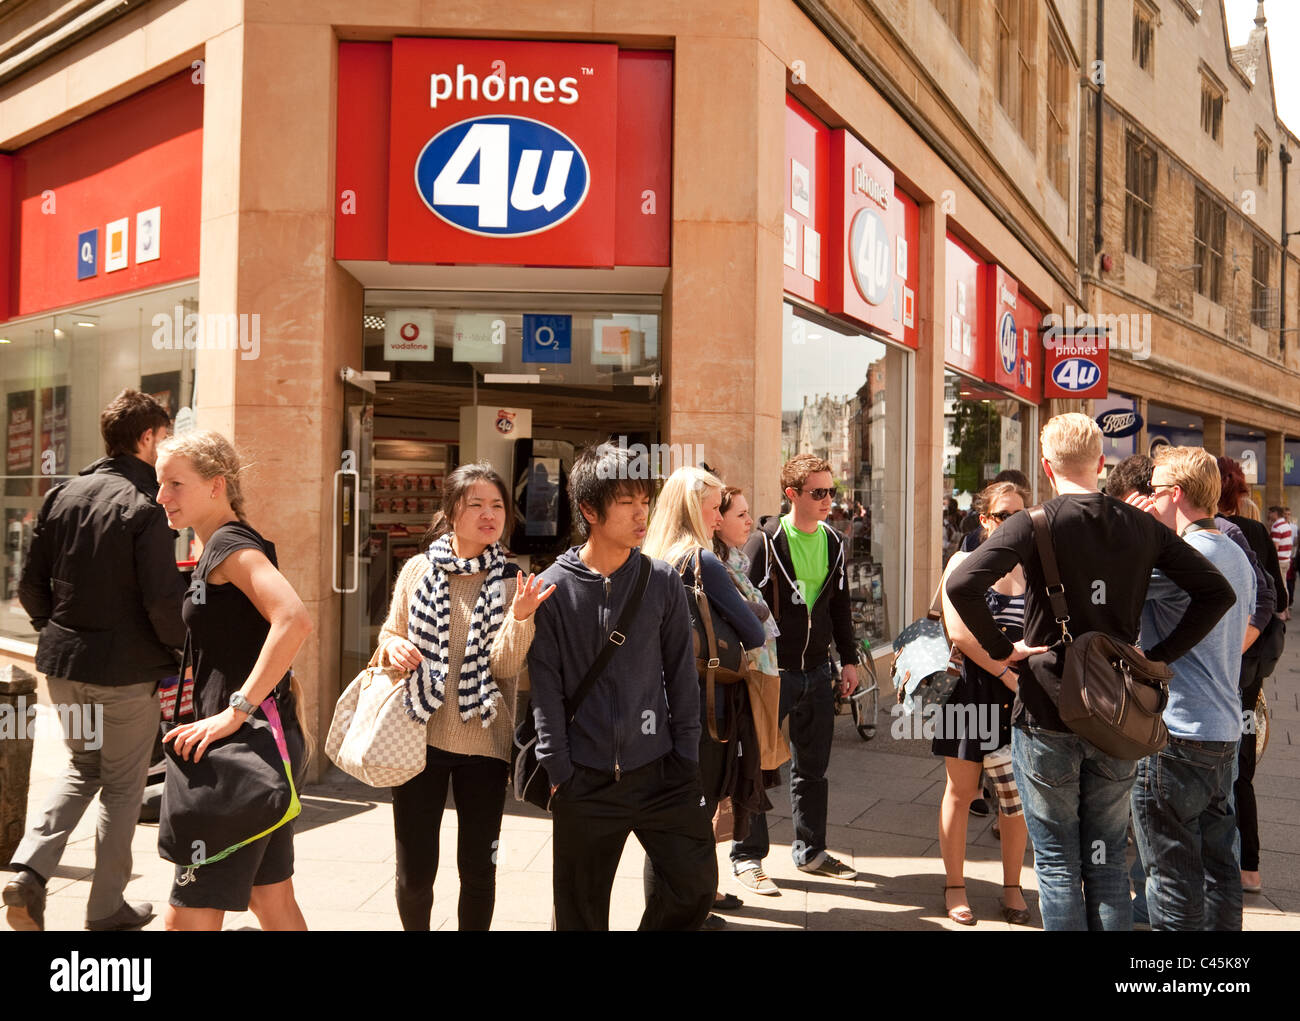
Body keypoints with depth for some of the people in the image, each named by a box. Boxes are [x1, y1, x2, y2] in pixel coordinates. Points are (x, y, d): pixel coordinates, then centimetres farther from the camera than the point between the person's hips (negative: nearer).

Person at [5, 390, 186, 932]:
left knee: (82, 767, 25)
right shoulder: (145, 507, -17)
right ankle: (106, 907, 20)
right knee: (122, 785, 10)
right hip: (128, 670, -6)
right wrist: (177, 648, -2)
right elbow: (163, 600, -20)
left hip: (64, 664, 6)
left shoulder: (62, 496, 3)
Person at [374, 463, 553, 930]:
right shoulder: (418, 570, 0)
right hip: (420, 736, 1)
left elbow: (505, 665, -11)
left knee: (478, 869, 10)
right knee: (414, 870, 10)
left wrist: (521, 615, -28)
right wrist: (393, 645, -12)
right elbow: (390, 632, 11)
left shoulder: (512, 582, -3)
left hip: (483, 743, -1)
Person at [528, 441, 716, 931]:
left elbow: (682, 676, 6)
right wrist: (559, 774, -6)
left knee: (696, 883, 3)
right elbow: (547, 690, -3)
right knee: (581, 912, 10)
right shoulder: (552, 589, -5)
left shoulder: (663, 581, 2)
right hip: (586, 781, -1)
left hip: (659, 772, 2)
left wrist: (686, 760, 3)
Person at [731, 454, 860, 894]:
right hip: (773, 671, -5)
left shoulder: (833, 543, 9)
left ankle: (810, 850, 28)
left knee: (813, 766, 14)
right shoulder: (765, 541, -9)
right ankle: (748, 855, 16)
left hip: (817, 671, 6)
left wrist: (849, 659, 15)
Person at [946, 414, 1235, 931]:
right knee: (1107, 862, 16)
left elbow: (961, 584, -25)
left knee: (1057, 864, 8)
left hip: (1046, 717, -4)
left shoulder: (1035, 524, -11)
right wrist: (1159, 656, 4)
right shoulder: (1142, 526, 2)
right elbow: (1218, 592, 6)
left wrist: (1001, 650, -12)